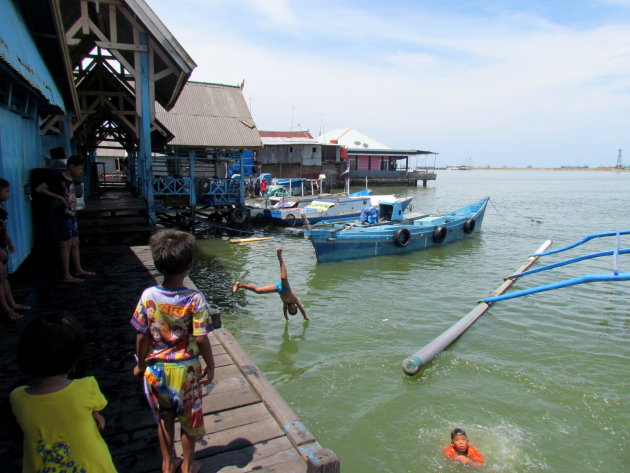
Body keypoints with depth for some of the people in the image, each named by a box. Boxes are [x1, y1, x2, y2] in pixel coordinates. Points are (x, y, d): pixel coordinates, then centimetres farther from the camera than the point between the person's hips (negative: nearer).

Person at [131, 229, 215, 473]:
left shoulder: (148, 296, -15)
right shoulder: (195, 299, -22)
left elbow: (142, 336, -7)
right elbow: (201, 339, -19)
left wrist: (141, 364, 9)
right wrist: (210, 367, -5)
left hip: (157, 368, 3)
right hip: (186, 370, -2)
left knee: (165, 417, 24)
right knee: (189, 419, 20)